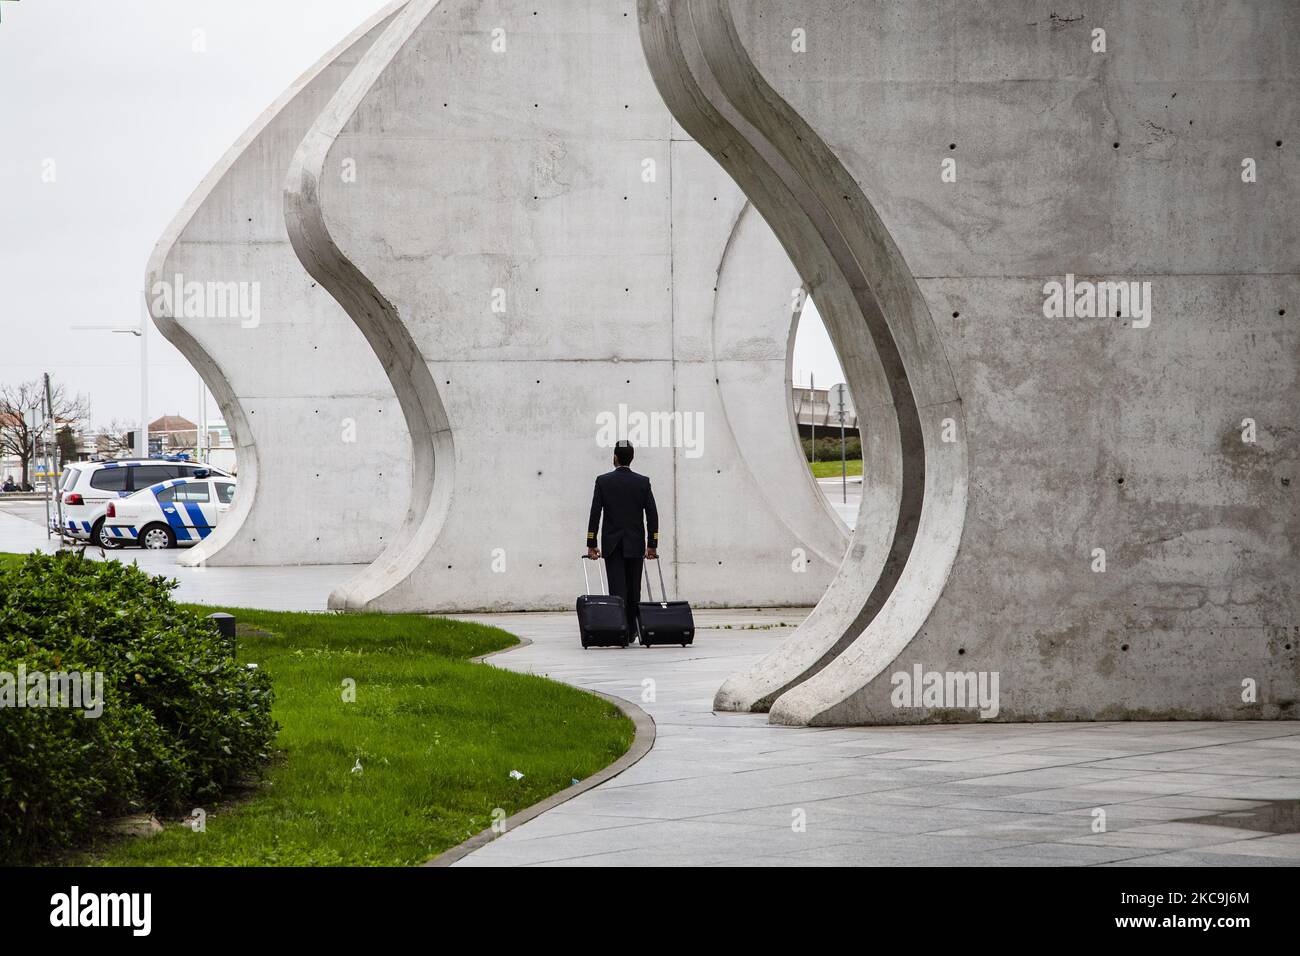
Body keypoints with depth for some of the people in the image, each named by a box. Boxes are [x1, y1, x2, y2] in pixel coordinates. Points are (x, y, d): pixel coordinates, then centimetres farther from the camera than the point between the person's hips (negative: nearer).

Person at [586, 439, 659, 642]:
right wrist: (652, 545, 4)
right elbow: (652, 515, -2)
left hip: (612, 544, -1)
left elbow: (595, 514, -6)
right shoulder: (643, 482, -1)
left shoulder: (603, 481, -4)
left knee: (617, 589, -4)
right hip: (635, 544, 1)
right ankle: (632, 631, 16)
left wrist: (591, 545, -2)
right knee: (633, 589, 10)